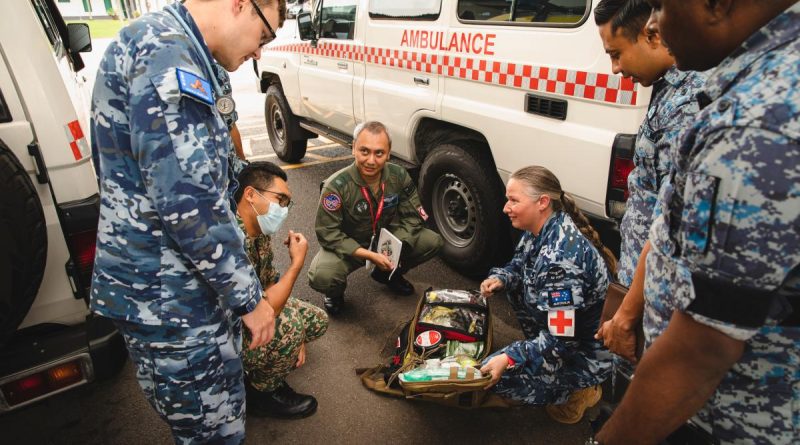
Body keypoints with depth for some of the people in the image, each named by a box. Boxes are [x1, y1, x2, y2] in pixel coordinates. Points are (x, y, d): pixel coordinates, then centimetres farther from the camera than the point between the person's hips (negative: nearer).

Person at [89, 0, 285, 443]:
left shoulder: (169, 49, 16)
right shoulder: (163, 51, -19)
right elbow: (185, 201, -26)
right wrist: (247, 297, -16)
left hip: (177, 284, 10)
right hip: (167, 299, -10)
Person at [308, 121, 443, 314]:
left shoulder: (399, 175, -14)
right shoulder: (336, 186, -27)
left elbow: (412, 217, -6)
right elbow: (328, 234, -23)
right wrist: (369, 255, -31)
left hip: (386, 239, 4)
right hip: (348, 247, -4)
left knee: (433, 242, -13)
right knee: (321, 277, -34)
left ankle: (389, 274, 14)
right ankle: (335, 293, 7)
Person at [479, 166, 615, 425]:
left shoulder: (559, 258, -34)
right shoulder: (542, 229, -7)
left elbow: (561, 339, -31)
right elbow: (519, 266, 11)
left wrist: (508, 359, -33)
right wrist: (500, 279, -9)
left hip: (588, 352, -9)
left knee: (492, 377, -14)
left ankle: (576, 390, 5)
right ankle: (542, 354, 16)